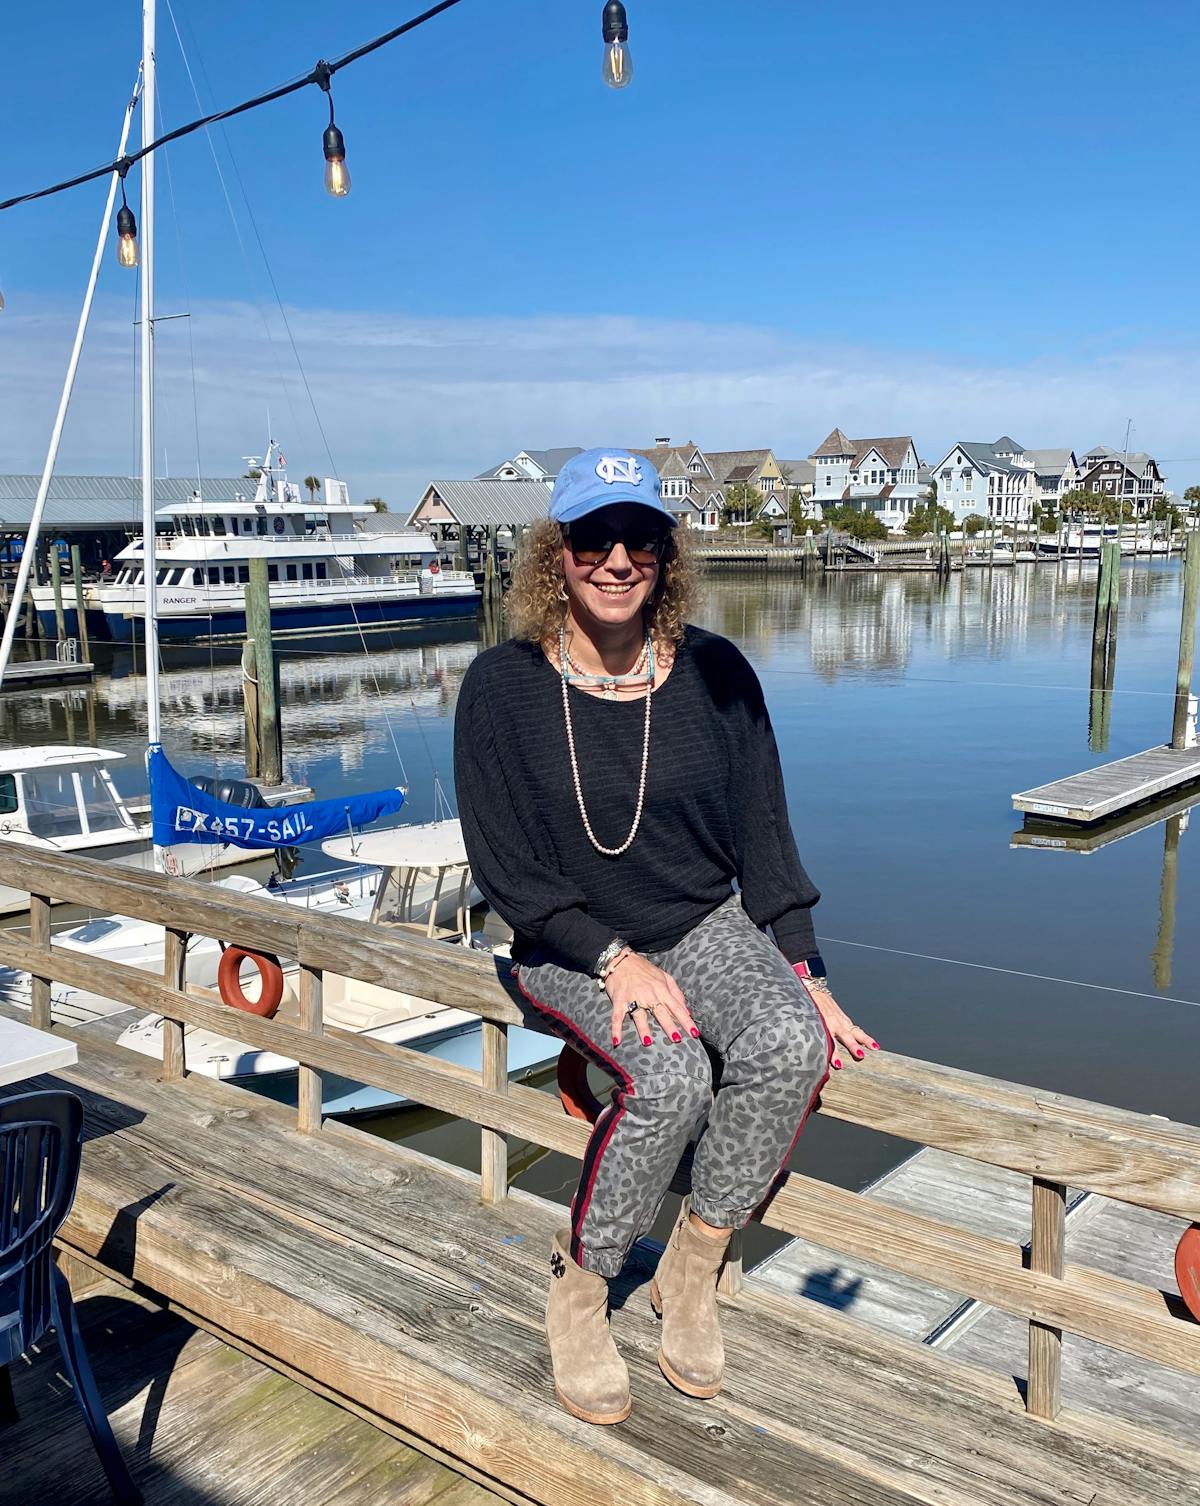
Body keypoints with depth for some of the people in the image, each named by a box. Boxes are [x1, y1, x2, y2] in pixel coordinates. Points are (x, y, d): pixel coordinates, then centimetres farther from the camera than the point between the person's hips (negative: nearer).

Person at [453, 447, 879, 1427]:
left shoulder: (715, 674, -3)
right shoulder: (504, 687, -9)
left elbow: (762, 834, 3)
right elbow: (505, 868, -9)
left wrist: (805, 973, -4)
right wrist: (615, 959, -19)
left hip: (710, 924, 3)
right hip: (571, 949, -2)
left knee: (792, 1044, -27)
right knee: (669, 1078, -30)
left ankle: (693, 1268, -4)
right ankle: (579, 1287, -3)